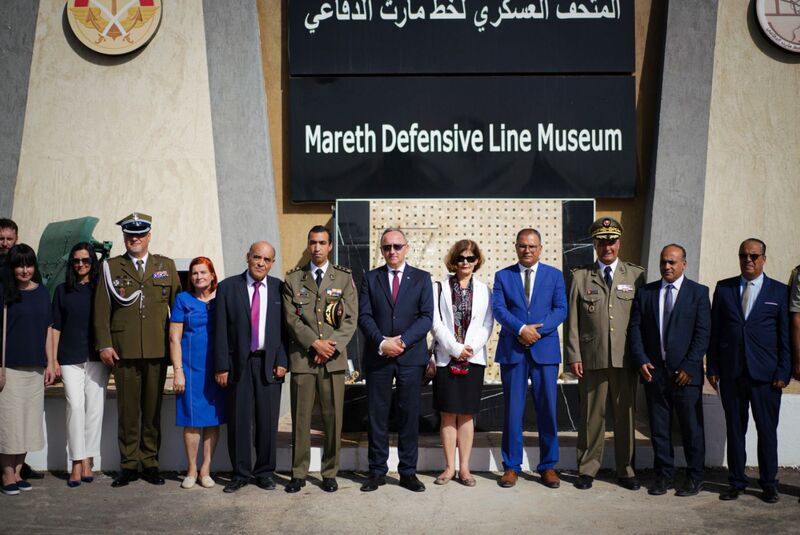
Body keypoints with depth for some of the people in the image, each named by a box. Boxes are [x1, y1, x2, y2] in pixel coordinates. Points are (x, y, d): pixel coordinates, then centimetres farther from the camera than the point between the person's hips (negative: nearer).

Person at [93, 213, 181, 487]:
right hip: (124, 349, -1)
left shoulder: (166, 265, 11)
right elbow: (101, 310, 4)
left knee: (153, 409, 6)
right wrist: (104, 345, -3)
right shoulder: (111, 267, 8)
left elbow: (178, 305, 11)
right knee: (127, 410, 3)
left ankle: (150, 463, 16)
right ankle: (128, 465, 12)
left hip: (158, 350, 1)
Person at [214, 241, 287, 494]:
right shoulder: (228, 287, 2)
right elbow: (220, 330, 0)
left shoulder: (279, 288, 6)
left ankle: (265, 471, 18)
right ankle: (240, 473, 16)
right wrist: (221, 366, -5)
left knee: (268, 421, 5)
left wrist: (281, 361, -3)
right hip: (238, 363, -1)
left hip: (269, 363, 1)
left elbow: (285, 328, 5)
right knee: (238, 420, 4)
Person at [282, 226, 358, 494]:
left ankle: (330, 473, 13)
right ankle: (298, 473, 12)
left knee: (333, 419, 2)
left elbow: (350, 319, 2)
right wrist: (315, 343, -10)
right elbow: (291, 319, 1)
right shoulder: (293, 279, 9)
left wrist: (331, 346, -9)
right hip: (302, 358, 0)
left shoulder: (344, 278, 8)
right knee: (300, 418, 3)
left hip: (334, 359, 0)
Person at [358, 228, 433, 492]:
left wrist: (402, 341, -13)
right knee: (377, 415, 4)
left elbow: (427, 317, -1)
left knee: (410, 415, 3)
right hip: (377, 355, 1)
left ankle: (408, 472, 12)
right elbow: (364, 316, 1)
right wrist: (382, 342, -14)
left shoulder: (422, 278, 7)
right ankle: (377, 471, 13)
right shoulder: (370, 278, 9)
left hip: (411, 355, 0)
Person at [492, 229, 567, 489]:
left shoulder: (555, 275, 10)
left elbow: (561, 309, 0)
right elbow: (499, 309, -3)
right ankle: (511, 466, 12)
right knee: (512, 410, 2)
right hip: (512, 350, 0)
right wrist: (521, 329, -18)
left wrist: (537, 330, -13)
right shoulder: (502, 276, 9)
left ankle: (548, 466, 14)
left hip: (545, 349, 0)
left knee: (547, 409, 3)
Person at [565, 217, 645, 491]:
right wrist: (574, 356, -2)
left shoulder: (636, 275, 8)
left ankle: (625, 470, 21)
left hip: (626, 358, 1)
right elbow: (572, 320, 5)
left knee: (625, 414, 8)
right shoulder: (580, 276, 7)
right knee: (591, 415, 5)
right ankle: (587, 468, 17)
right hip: (592, 357, -1)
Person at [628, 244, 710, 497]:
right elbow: (635, 328, 6)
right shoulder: (645, 292, 9)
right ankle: (663, 476, 19)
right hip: (653, 371, 3)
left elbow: (703, 333, -4)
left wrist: (689, 366, -11)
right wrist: (641, 361, -5)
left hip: (685, 372, -2)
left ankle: (695, 477, 17)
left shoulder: (698, 292, 1)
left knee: (692, 428, 4)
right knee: (659, 428, 8)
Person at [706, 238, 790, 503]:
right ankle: (736, 481, 18)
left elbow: (786, 335, 3)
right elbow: (714, 330, 8)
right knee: (734, 429, 8)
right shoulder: (723, 288, 9)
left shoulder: (780, 291, 4)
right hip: (731, 372, 2)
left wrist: (784, 372, -4)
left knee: (767, 430, 5)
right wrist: (712, 368, 4)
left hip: (765, 374, -1)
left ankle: (769, 483, 18)